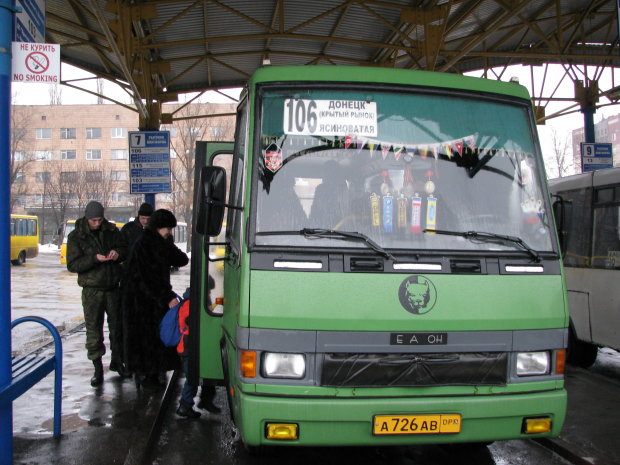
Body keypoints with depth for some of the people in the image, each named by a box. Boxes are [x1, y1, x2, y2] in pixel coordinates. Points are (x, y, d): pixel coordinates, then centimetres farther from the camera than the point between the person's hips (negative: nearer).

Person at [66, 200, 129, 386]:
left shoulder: (111, 230, 2)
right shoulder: (76, 236, -6)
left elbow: (125, 249, 12)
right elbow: (72, 265, -10)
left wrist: (118, 253, -11)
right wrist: (94, 259, -24)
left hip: (113, 286, 3)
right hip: (92, 289, -3)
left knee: (117, 325, 12)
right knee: (93, 328, -1)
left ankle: (117, 360, 29)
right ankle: (98, 369, 8)